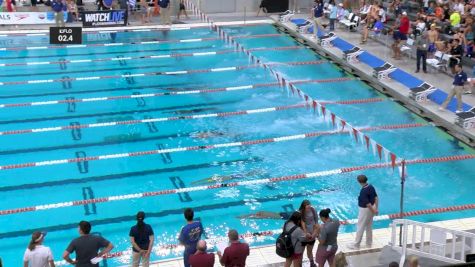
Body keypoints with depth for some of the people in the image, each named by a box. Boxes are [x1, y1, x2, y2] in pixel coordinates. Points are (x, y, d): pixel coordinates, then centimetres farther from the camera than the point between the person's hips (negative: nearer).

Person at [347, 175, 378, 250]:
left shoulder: (363, 191, -28)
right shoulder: (371, 187, -2)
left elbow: (368, 204, -26)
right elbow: (376, 198, 3)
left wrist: (373, 211, -14)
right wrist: (376, 208, 7)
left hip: (365, 210, -8)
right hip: (371, 208, 8)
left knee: (360, 228, 4)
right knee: (369, 227, 20)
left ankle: (356, 245, 14)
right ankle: (369, 243, 31)